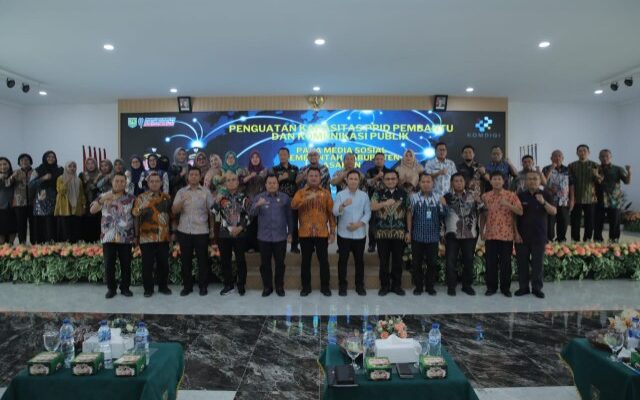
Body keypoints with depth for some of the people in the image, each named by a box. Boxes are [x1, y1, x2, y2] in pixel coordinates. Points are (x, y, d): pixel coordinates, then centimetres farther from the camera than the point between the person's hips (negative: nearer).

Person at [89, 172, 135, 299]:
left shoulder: (131, 198, 3)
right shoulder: (104, 196, 4)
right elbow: (92, 210, -7)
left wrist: (136, 234, 3)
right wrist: (101, 200, -24)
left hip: (126, 237, 0)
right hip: (108, 236, 0)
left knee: (126, 264, 5)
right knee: (109, 264, 4)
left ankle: (125, 288, 19)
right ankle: (111, 288, 18)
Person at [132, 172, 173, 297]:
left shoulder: (167, 197, 10)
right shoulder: (141, 197, 2)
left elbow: (171, 215, 16)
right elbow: (134, 213, -10)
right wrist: (141, 209, -32)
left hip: (164, 237, 3)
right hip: (147, 237, -2)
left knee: (163, 263, 9)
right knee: (147, 264, 3)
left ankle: (163, 286, 22)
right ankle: (148, 288, 15)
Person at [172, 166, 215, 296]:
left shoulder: (206, 192, 2)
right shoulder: (181, 192, 6)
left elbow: (211, 212, 3)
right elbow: (174, 211, -2)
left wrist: (212, 229, 1)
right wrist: (182, 201, -20)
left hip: (201, 231, -2)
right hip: (184, 231, 2)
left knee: (203, 259, 4)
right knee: (185, 259, 8)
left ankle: (203, 286, 16)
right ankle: (187, 286, 21)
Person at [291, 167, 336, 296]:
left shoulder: (326, 193, 6)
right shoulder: (300, 192, 5)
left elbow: (331, 212, 6)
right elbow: (293, 205, -15)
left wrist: (333, 231, 2)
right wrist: (307, 198, -29)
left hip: (322, 233, 0)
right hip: (305, 233, 0)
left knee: (323, 260, 6)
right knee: (306, 260, 8)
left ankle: (325, 286, 19)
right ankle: (306, 286, 20)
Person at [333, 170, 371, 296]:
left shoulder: (364, 195, 4)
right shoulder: (340, 194, -2)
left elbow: (368, 213, 1)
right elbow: (335, 212, -14)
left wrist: (359, 224, -13)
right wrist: (343, 205, -34)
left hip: (360, 233, 2)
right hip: (344, 233, -1)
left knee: (359, 260, 10)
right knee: (342, 260, 5)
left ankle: (360, 285, 22)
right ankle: (342, 285, 17)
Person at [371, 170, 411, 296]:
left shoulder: (404, 194, 6)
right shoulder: (378, 194, 5)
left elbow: (408, 213, 6)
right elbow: (372, 207, -11)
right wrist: (385, 203, -24)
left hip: (399, 233, 0)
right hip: (382, 233, 0)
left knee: (397, 261, 7)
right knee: (383, 261, 6)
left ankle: (397, 285, 20)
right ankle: (384, 285, 17)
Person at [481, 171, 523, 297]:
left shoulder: (511, 195, 0)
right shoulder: (485, 196, 6)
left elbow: (520, 212, -8)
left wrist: (507, 204, -21)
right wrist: (481, 231, 6)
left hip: (507, 235, -1)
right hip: (490, 235, 2)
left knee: (506, 262, 6)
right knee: (490, 262, 6)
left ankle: (505, 287, 19)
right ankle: (491, 287, 17)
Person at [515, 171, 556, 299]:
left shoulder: (545, 195, 1)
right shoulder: (520, 196, 0)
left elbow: (553, 212, -7)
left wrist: (543, 202, -25)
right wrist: (516, 233, -4)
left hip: (539, 236, 0)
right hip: (522, 235, 0)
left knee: (538, 263, 6)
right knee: (522, 262, 6)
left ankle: (537, 288, 17)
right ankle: (523, 287, 17)